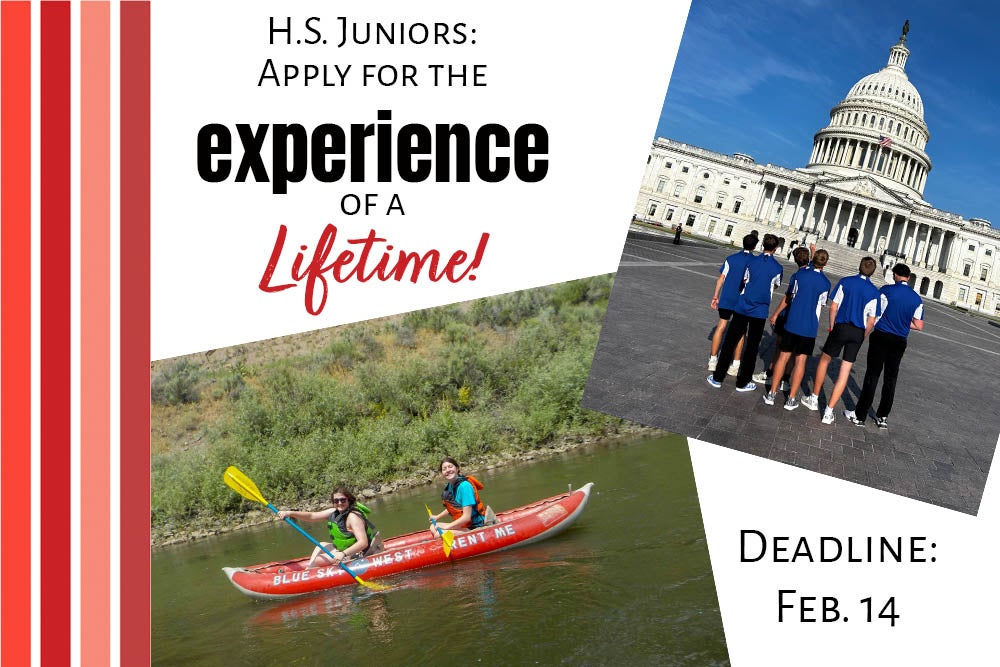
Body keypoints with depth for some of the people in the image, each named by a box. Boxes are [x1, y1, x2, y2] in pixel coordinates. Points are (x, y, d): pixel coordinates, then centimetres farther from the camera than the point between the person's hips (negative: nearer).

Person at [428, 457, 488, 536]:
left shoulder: (464, 486, -21)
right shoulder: (450, 486, 4)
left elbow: (466, 517, -24)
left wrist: (446, 527, -17)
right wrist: (437, 517, 16)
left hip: (474, 527, -9)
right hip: (462, 525, 9)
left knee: (439, 534, -22)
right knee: (433, 527, 9)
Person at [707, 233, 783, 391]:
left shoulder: (752, 261, -2)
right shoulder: (777, 267, -5)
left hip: (742, 307, 1)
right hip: (760, 312, -1)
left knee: (729, 342, 9)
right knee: (751, 347, 9)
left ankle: (718, 378, 11)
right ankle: (742, 382, 13)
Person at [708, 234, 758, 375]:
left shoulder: (731, 258, 1)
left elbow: (721, 278, 0)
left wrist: (716, 296, 6)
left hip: (726, 299, 1)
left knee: (721, 327, 9)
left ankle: (713, 360, 9)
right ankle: (735, 365, 6)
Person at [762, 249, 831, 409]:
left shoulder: (799, 274, -4)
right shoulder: (825, 283, -7)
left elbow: (787, 298, 6)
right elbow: (821, 305, 8)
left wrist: (776, 314, 19)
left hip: (792, 323, 1)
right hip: (809, 327, -1)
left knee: (783, 356, 8)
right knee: (800, 360, 4)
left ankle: (772, 393, 9)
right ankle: (791, 399, 5)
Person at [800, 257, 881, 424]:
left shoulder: (845, 282, -4)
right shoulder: (874, 292, -2)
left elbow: (833, 307, -3)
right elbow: (871, 321, -1)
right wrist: (863, 336, 13)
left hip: (841, 327, -1)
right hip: (859, 332, 1)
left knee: (824, 359, 21)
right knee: (845, 372, 3)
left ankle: (814, 399, 29)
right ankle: (828, 412, 2)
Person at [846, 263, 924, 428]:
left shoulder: (886, 291, -11)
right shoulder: (917, 299, 2)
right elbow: (919, 326, 3)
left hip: (881, 337, -4)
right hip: (900, 342, 4)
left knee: (872, 375, 1)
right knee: (891, 379, 12)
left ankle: (860, 415, 3)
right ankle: (883, 417, 18)